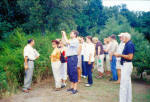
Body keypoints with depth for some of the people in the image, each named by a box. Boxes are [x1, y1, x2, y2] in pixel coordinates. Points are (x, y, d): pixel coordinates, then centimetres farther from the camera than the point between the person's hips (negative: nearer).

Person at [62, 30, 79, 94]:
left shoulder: (76, 41, -9)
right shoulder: (71, 41, 18)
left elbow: (67, 42, -22)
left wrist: (64, 34, -10)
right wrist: (63, 35, 16)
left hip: (73, 57, -9)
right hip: (69, 57, 9)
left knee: (74, 73, -6)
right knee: (69, 73, 12)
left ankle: (75, 88, 0)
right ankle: (72, 87, 22)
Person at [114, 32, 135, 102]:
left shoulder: (129, 44, -17)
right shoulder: (128, 44, 13)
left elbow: (130, 57, -24)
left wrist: (120, 55, -16)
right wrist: (120, 55, 10)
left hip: (127, 65, -11)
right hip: (126, 65, 11)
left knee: (123, 84, -6)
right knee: (128, 84, 18)